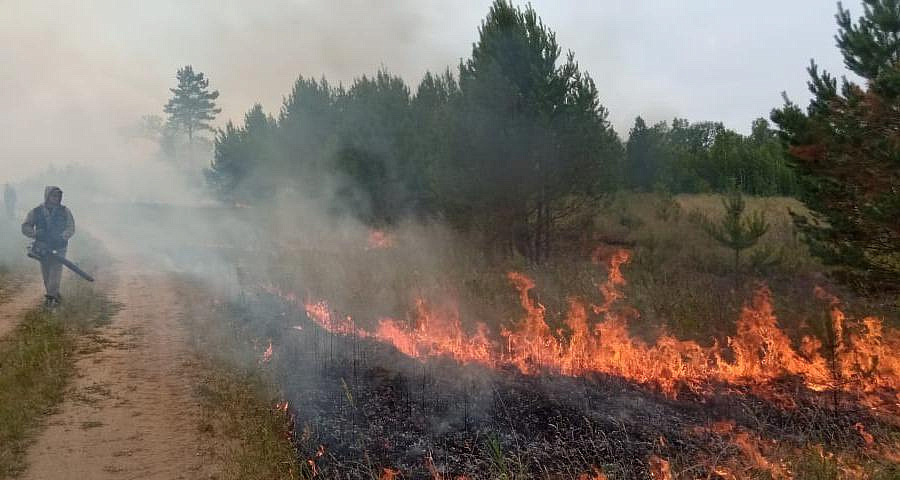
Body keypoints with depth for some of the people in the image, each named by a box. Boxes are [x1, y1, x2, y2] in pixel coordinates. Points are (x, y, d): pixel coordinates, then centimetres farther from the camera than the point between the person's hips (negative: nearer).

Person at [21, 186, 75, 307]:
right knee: (46, 274, 8)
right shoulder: (36, 211, 3)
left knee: (55, 271, -11)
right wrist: (35, 234, -19)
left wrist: (62, 236, -20)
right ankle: (54, 294, 21)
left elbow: (71, 228, 0)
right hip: (43, 247, 2)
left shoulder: (64, 211, 2)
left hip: (59, 247, -2)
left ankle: (51, 297, -12)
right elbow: (25, 227, 1)